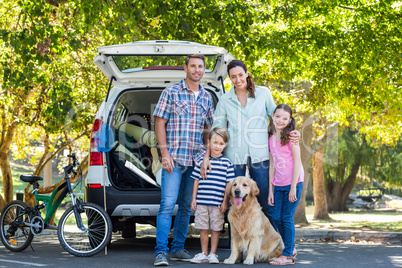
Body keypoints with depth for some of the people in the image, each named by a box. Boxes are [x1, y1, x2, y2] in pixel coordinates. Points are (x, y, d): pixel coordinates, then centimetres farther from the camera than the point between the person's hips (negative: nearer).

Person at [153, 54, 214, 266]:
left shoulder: (206, 98, 14)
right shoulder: (171, 92, -1)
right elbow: (160, 123, -3)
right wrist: (165, 153, -11)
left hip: (196, 160, 5)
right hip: (174, 158, -5)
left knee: (186, 206, 10)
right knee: (167, 204, -12)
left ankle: (178, 248, 18)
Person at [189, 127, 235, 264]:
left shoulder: (227, 163, 2)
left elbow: (228, 184, 2)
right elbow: (196, 180, 9)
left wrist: (225, 201, -3)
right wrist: (193, 199, 6)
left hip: (218, 203, -1)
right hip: (201, 201, 1)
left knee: (215, 229, 5)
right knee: (203, 228, 7)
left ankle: (213, 254, 16)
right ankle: (204, 253, 18)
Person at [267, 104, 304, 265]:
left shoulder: (291, 137, -8)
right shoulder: (271, 139, 9)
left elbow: (297, 162, -11)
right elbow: (272, 165, 11)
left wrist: (293, 188, -15)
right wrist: (270, 190, 9)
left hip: (293, 183, -6)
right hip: (278, 185, 6)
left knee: (287, 217, -5)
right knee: (277, 217, 4)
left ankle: (288, 255, 3)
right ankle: (291, 248, 22)